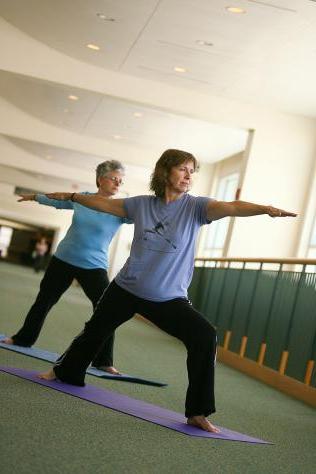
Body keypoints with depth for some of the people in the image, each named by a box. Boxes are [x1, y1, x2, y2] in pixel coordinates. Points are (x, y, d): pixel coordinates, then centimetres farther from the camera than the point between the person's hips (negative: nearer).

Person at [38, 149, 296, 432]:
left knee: (205, 336, -23)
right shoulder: (142, 204, -4)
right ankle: (65, 372, 51)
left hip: (168, 298, -2)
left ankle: (198, 413, -13)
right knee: (95, 331, 21)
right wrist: (70, 196, 19)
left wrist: (266, 209, -46)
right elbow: (105, 204, 11)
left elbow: (231, 207, -29)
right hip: (126, 289, 2)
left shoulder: (195, 206, -11)